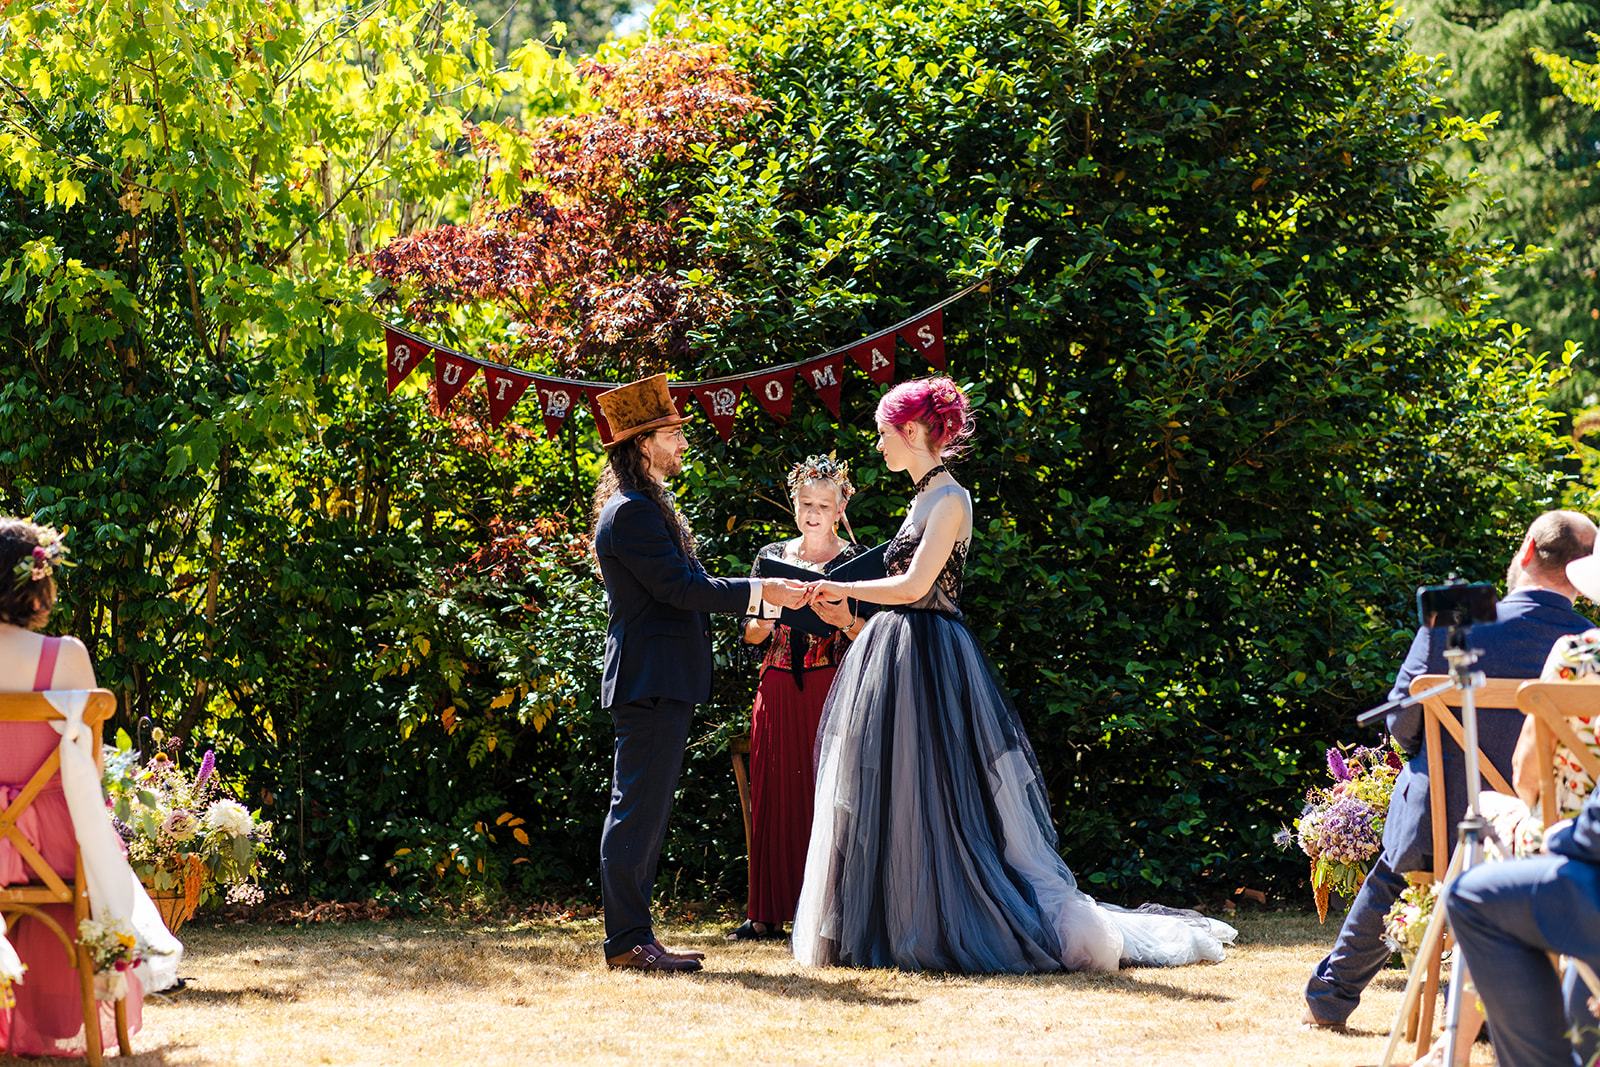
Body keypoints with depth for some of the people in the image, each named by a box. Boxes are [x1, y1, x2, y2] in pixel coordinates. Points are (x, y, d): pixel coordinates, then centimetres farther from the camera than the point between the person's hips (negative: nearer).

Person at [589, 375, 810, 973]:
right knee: (638, 809, -8)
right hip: (651, 681, -11)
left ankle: (630, 936, 16)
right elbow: (680, 586, -19)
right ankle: (628, 940, -6)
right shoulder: (630, 512, -15)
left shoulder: (644, 507, 19)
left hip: (661, 681, 11)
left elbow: (679, 583, 22)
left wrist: (767, 595, 17)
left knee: (644, 810, 12)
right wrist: (760, 592, -14)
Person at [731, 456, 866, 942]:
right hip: (778, 693, 3)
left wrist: (846, 620, -22)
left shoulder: (855, 560, 4)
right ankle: (768, 912, 6)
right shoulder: (771, 556, 14)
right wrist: (766, 619, -9)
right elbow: (750, 634, 13)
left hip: (833, 689, -3)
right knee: (774, 795, 2)